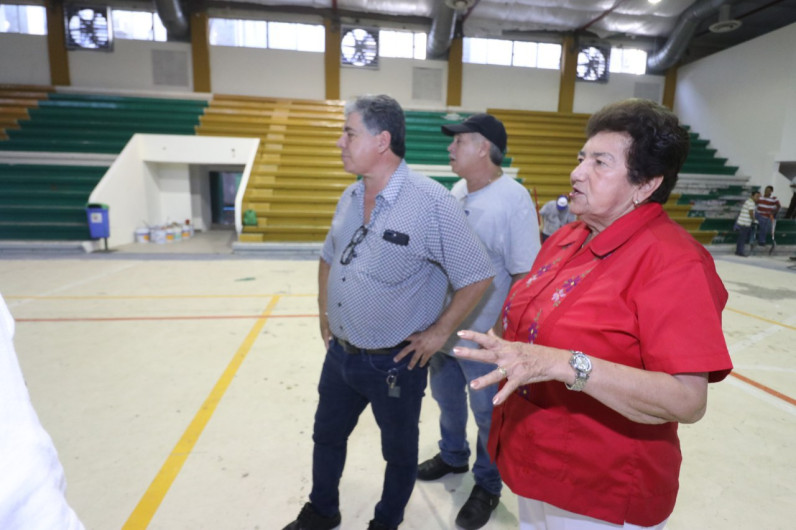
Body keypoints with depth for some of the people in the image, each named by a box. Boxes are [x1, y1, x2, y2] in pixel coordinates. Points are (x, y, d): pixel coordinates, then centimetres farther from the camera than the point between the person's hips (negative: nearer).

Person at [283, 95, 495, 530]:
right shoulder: (351, 196, 2)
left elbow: (478, 276, -16)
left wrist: (439, 332, -13)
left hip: (396, 362, -6)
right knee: (327, 435, 25)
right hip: (340, 352, 7)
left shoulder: (432, 203, -21)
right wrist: (324, 314, 12)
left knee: (398, 452, 19)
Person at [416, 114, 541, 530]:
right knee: (446, 398, 25)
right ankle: (453, 456, 52)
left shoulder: (514, 199, -20)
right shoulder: (457, 190, 3)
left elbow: (525, 275, -19)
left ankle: (488, 484, 40)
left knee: (487, 413, 14)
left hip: (484, 337, -7)